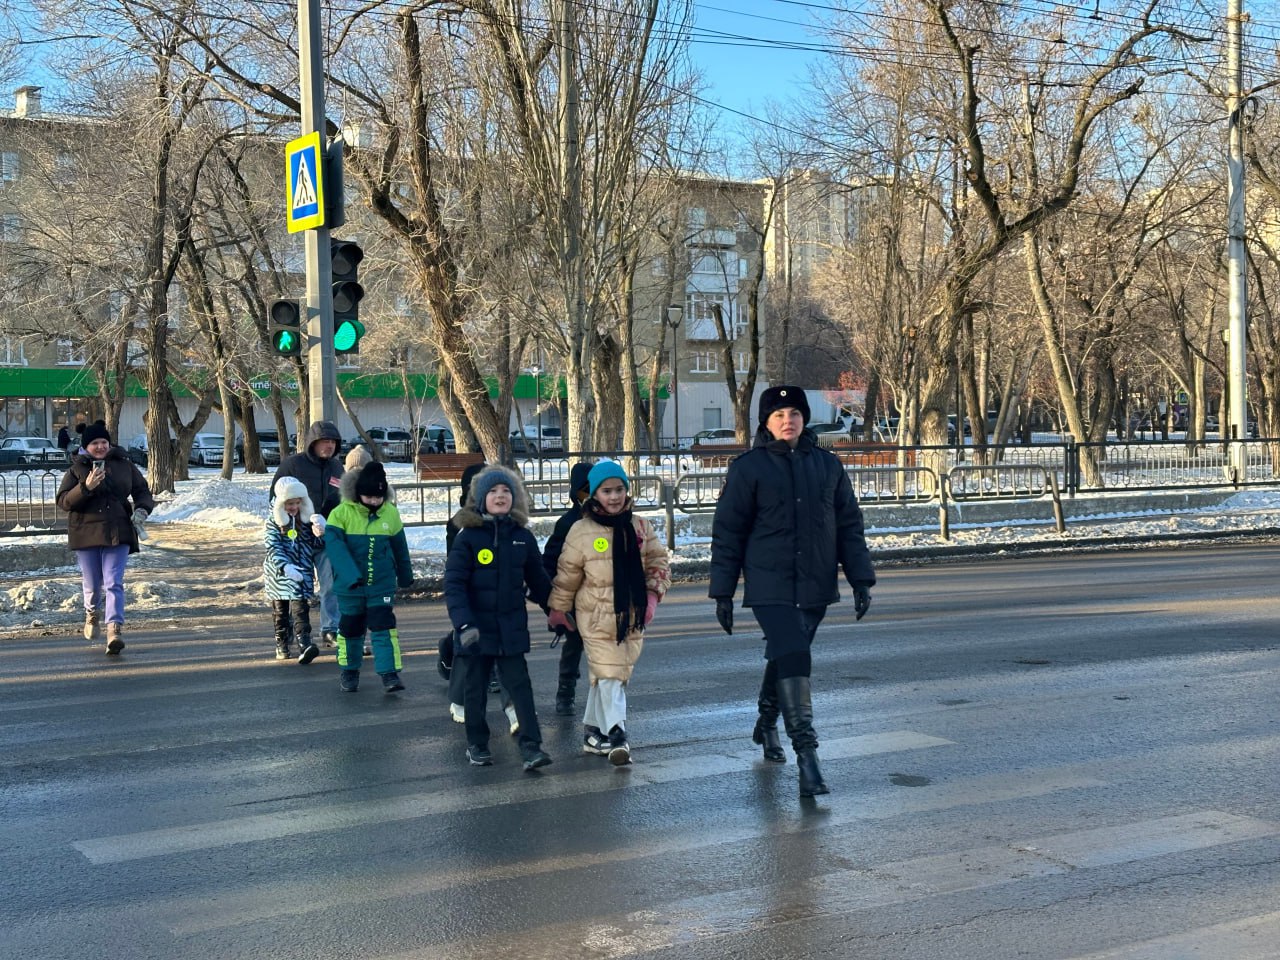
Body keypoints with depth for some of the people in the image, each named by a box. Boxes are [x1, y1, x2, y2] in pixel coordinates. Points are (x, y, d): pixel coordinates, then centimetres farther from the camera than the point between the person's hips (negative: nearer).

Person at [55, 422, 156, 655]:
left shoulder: (124, 466, 8)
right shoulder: (76, 470, 3)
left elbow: (142, 491, 14)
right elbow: (63, 501, -5)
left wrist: (142, 509, -7)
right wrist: (86, 488, -20)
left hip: (118, 533, 0)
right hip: (86, 534, 0)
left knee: (114, 583, -10)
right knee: (92, 585, 10)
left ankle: (115, 629, -17)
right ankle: (91, 613, 42)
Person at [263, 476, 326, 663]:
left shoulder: (307, 519, 4)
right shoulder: (273, 523, -4)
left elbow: (316, 545, 10)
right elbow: (273, 549, -15)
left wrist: (320, 534, -13)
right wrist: (285, 567, -32)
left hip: (302, 572, 0)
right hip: (279, 572, 0)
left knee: (300, 606, -13)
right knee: (280, 610, 12)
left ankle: (304, 644, -23)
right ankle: (282, 645, 25)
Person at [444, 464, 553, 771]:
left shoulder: (522, 536, 2)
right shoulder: (468, 536, -9)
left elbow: (538, 581, 13)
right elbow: (454, 584, -13)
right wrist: (463, 624, -24)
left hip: (511, 628, 2)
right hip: (476, 628, -2)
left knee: (520, 686, -1)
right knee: (475, 688, 10)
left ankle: (531, 746, 0)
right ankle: (477, 745, 24)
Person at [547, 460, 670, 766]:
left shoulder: (641, 527, 5)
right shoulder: (581, 531, -5)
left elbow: (658, 562, 9)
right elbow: (567, 575, 3)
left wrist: (653, 593, -6)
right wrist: (558, 609, 9)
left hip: (632, 616, 4)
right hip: (596, 617, -4)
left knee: (611, 675, 11)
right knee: (608, 674, -11)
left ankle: (594, 731, 24)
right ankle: (616, 735, -10)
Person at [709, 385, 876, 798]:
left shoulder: (827, 465, 7)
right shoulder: (748, 468, -4)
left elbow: (849, 524, 11)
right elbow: (727, 532, -1)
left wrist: (860, 579, 5)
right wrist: (723, 593, -3)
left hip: (816, 589, 4)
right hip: (770, 588, -4)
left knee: (785, 656, 17)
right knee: (792, 658, -16)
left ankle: (767, 724, 41)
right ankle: (806, 756, -16)